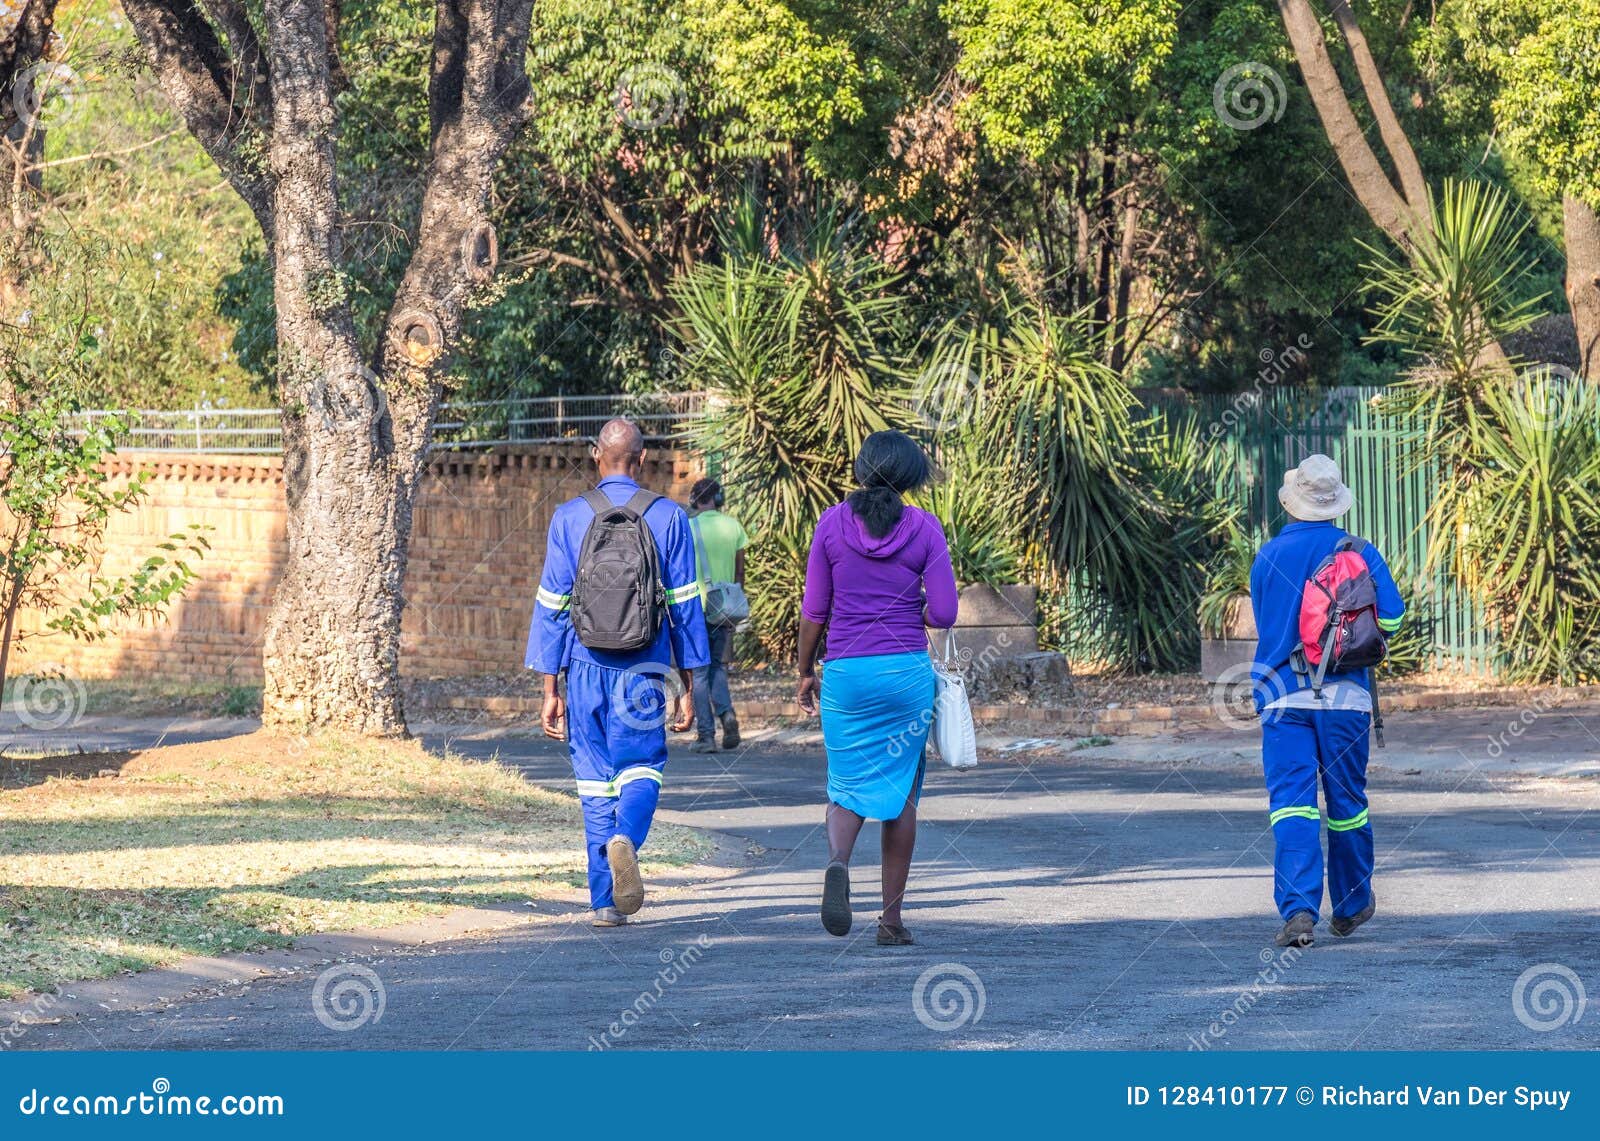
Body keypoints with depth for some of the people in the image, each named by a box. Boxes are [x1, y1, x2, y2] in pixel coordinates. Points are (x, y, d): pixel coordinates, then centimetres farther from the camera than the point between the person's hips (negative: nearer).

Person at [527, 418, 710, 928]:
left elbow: (552, 606, 1)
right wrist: (688, 685, 8)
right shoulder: (668, 517, 0)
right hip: (643, 671, -1)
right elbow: (684, 606, 2)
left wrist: (550, 689, 6)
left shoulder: (569, 518, 1)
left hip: (586, 669, 1)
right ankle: (626, 836, -22)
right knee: (642, 770, 10)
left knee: (595, 780, 9)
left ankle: (605, 901, 6)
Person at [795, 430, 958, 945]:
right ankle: (892, 918, 10)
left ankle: (837, 861, -23)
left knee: (848, 786, 10)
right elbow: (944, 613, -5)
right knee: (901, 789, 10)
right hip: (908, 671, 0)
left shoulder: (832, 524, -1)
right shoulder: (923, 528, -3)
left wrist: (805, 672, 13)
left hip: (845, 671, 0)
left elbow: (814, 611, 2)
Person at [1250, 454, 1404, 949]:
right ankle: (1351, 905, 28)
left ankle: (1298, 910, -21)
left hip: (1282, 697, 0)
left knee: (1290, 802, -6)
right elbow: (1391, 616, -8)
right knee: (1347, 803, 14)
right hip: (1344, 695, 0)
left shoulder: (1268, 557, 3)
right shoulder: (1359, 553, -1)